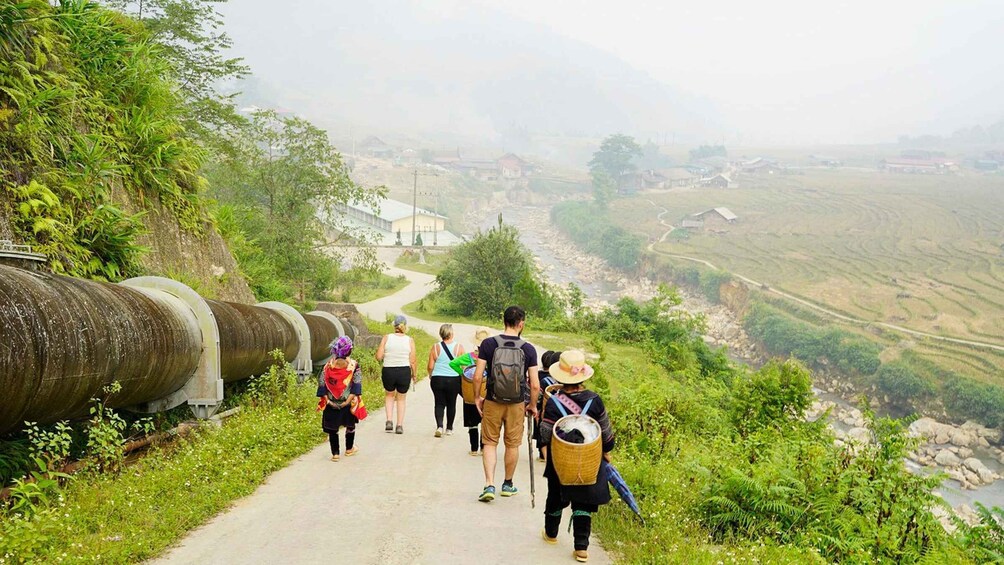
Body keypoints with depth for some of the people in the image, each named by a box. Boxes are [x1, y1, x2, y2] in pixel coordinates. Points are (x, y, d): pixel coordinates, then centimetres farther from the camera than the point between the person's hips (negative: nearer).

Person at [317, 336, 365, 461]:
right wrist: (349, 399, -13)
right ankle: (349, 449, 34)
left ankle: (335, 453, 7)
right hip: (348, 403, 0)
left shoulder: (328, 365, -4)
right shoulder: (354, 365, -9)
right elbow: (356, 384, -14)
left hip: (331, 403, 0)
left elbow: (323, 383, -5)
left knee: (332, 428, 10)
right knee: (350, 425, 21)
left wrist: (326, 399, -3)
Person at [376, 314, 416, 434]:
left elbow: (379, 357, -6)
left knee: (389, 395, 25)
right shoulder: (410, 340, -3)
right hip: (404, 372, 0)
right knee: (401, 398, 19)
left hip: (388, 372, 0)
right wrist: (414, 375, 11)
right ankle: (400, 426, 17)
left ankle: (389, 421, 9)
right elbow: (412, 361, -4)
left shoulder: (386, 338, -3)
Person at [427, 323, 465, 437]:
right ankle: (449, 428, 23)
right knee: (451, 404, 14)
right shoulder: (459, 347, -5)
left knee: (439, 403, 7)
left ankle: (439, 426, -12)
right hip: (454, 380, 0)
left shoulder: (435, 347, -3)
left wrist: (430, 376, 18)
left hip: (437, 380, 0)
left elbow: (430, 367, -1)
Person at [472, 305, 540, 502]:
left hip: (492, 402, 0)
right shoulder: (528, 349, -7)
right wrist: (533, 405, 7)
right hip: (517, 404, 0)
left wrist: (477, 398, 6)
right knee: (512, 444, 15)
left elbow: (477, 376, -9)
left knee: (490, 443, 10)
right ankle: (508, 484, 29)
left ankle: (489, 485, -1)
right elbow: (535, 385, -8)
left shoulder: (488, 344, -8)